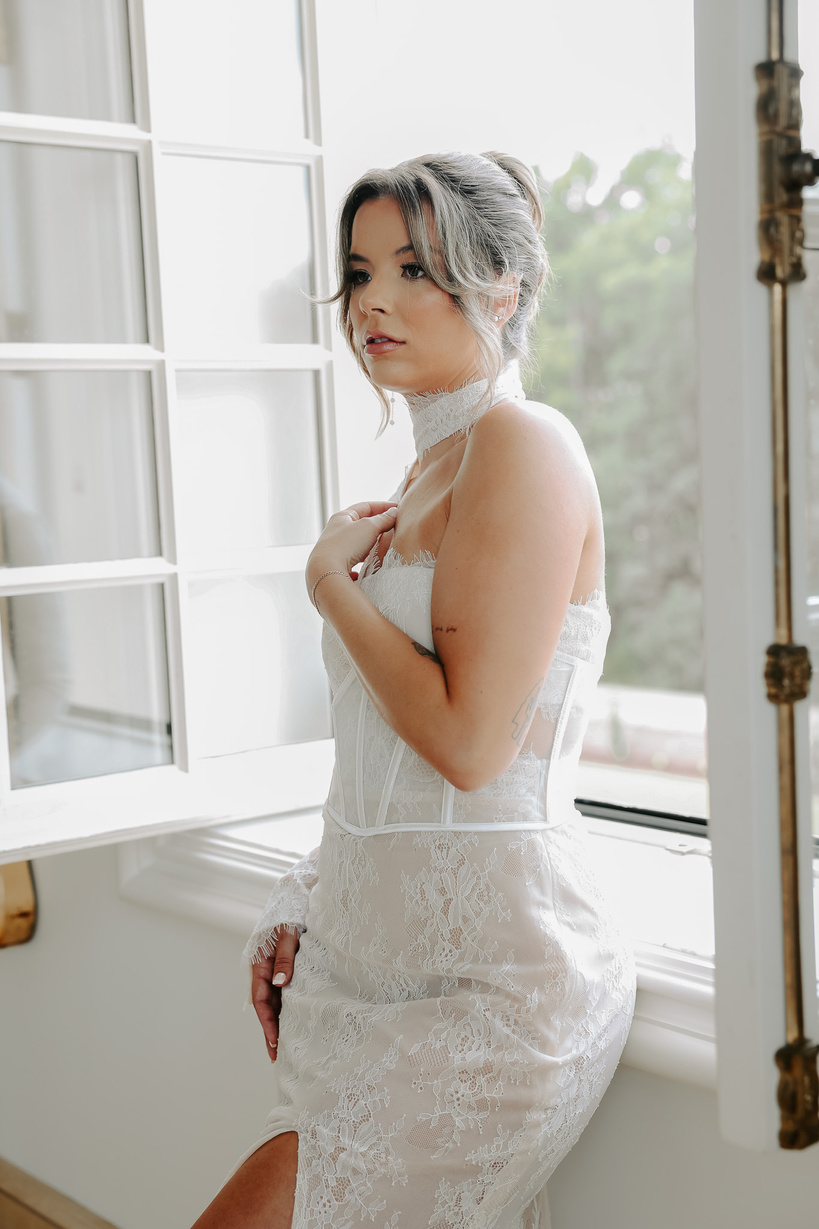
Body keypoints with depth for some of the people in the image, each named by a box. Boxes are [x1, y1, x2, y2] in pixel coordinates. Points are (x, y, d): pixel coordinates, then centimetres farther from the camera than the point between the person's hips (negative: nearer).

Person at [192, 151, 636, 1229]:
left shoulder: (522, 444, -12)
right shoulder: (425, 474, 15)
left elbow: (468, 740, -20)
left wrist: (330, 579, -8)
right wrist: (308, 902, 11)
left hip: (491, 977, -8)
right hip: (379, 957, 8)